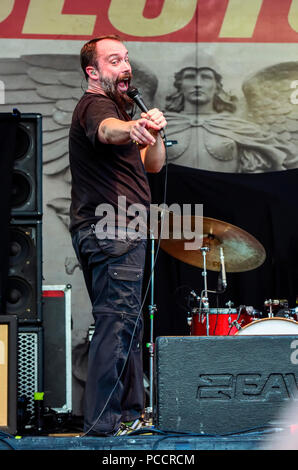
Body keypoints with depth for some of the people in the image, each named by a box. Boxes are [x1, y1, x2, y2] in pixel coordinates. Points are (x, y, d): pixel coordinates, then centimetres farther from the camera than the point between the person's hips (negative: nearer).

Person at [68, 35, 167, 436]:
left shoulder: (115, 106, 24)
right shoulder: (96, 105, -9)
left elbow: (153, 164, 19)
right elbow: (107, 130, -35)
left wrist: (154, 131, -2)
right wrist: (134, 127, -58)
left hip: (119, 233, 11)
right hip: (111, 231, -11)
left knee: (126, 325, 15)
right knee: (118, 321, -15)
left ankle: (130, 411, 22)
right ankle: (104, 422, -17)